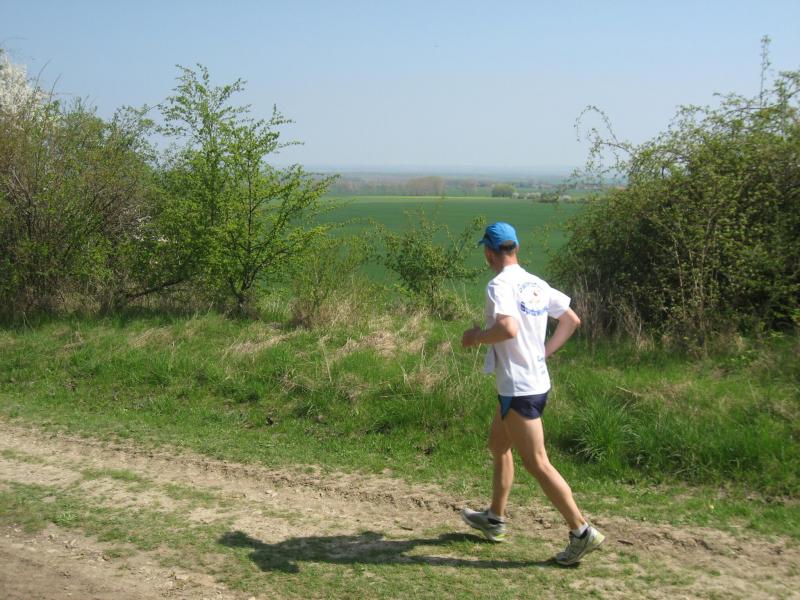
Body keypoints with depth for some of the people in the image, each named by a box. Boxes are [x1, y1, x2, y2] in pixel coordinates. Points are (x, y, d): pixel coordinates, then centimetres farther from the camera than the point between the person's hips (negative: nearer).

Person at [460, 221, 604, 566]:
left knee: (537, 463, -4)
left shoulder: (500, 285, -16)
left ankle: (582, 532, -3)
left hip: (518, 389, -9)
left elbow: (508, 328, -32)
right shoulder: (537, 285, 9)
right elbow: (572, 320, 15)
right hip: (536, 380, 9)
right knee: (498, 447, 23)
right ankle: (495, 519, 35)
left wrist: (476, 337, -14)